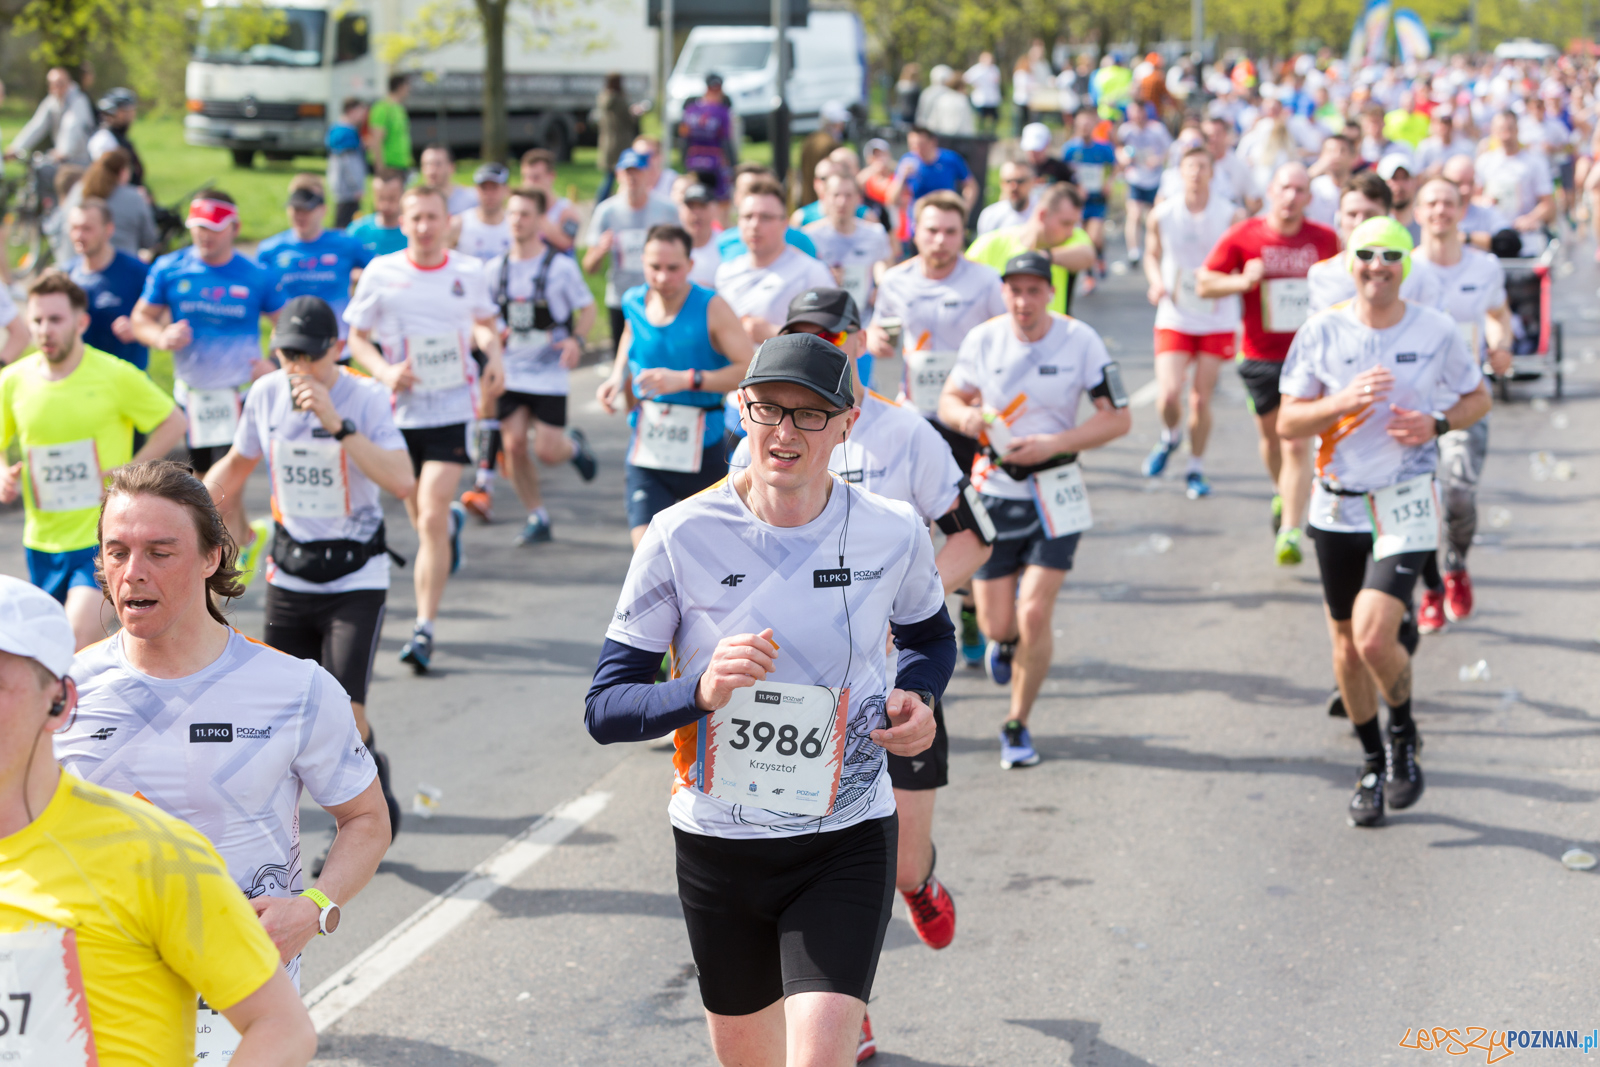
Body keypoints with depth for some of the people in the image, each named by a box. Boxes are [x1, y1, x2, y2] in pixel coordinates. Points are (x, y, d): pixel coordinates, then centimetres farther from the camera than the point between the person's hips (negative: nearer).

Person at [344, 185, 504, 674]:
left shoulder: (468, 272, 2)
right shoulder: (380, 273, -3)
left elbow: (485, 322, 20)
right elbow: (357, 338, 4)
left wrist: (494, 355, 1)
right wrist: (385, 372, -13)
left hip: (452, 408, -1)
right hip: (400, 409, 1)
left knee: (431, 518, -14)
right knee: (422, 518, 15)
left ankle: (424, 628, -9)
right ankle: (453, 523, 55)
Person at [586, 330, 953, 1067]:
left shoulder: (893, 534, -7)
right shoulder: (682, 537, -11)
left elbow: (929, 637, 15)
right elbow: (604, 709, -10)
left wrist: (917, 697, -6)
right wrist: (702, 691, -28)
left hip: (847, 845, -1)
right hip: (717, 840, 1)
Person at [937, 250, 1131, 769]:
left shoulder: (1080, 341, -9)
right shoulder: (983, 339, -4)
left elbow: (1118, 418, -6)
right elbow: (951, 398, 8)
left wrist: (1054, 444, -19)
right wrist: (964, 416, -17)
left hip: (1055, 493, -1)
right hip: (994, 488, 1)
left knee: (1034, 616, -10)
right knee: (997, 624, 2)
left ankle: (1017, 726, 11)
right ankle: (1004, 641, 44)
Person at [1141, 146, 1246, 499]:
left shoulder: (1231, 216, -6)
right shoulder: (1162, 214, -1)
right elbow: (1152, 255, 14)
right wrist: (1156, 283, -6)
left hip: (1217, 320, 0)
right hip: (1174, 319, 1)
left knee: (1201, 400, 1)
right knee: (1168, 395, -13)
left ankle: (1196, 470, 20)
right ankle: (1170, 437, 22)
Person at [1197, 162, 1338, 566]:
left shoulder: (1325, 239, 0)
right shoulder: (1243, 237, -4)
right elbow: (1203, 284, -1)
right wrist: (1241, 281, -17)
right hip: (1260, 355, 1)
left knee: (1297, 444, -11)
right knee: (1271, 436, 17)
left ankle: (1290, 531, -11)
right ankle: (1284, 494, 47)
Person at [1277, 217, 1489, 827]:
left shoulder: (1436, 331, -3)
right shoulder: (1321, 333, -2)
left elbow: (1478, 398, 11)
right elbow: (1288, 424, -2)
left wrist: (1437, 424, -9)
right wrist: (1345, 401, -18)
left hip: (1405, 508, -2)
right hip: (1338, 508, 3)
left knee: (1374, 637, -18)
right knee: (1346, 645, 11)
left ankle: (1403, 733, 12)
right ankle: (1373, 764, 31)